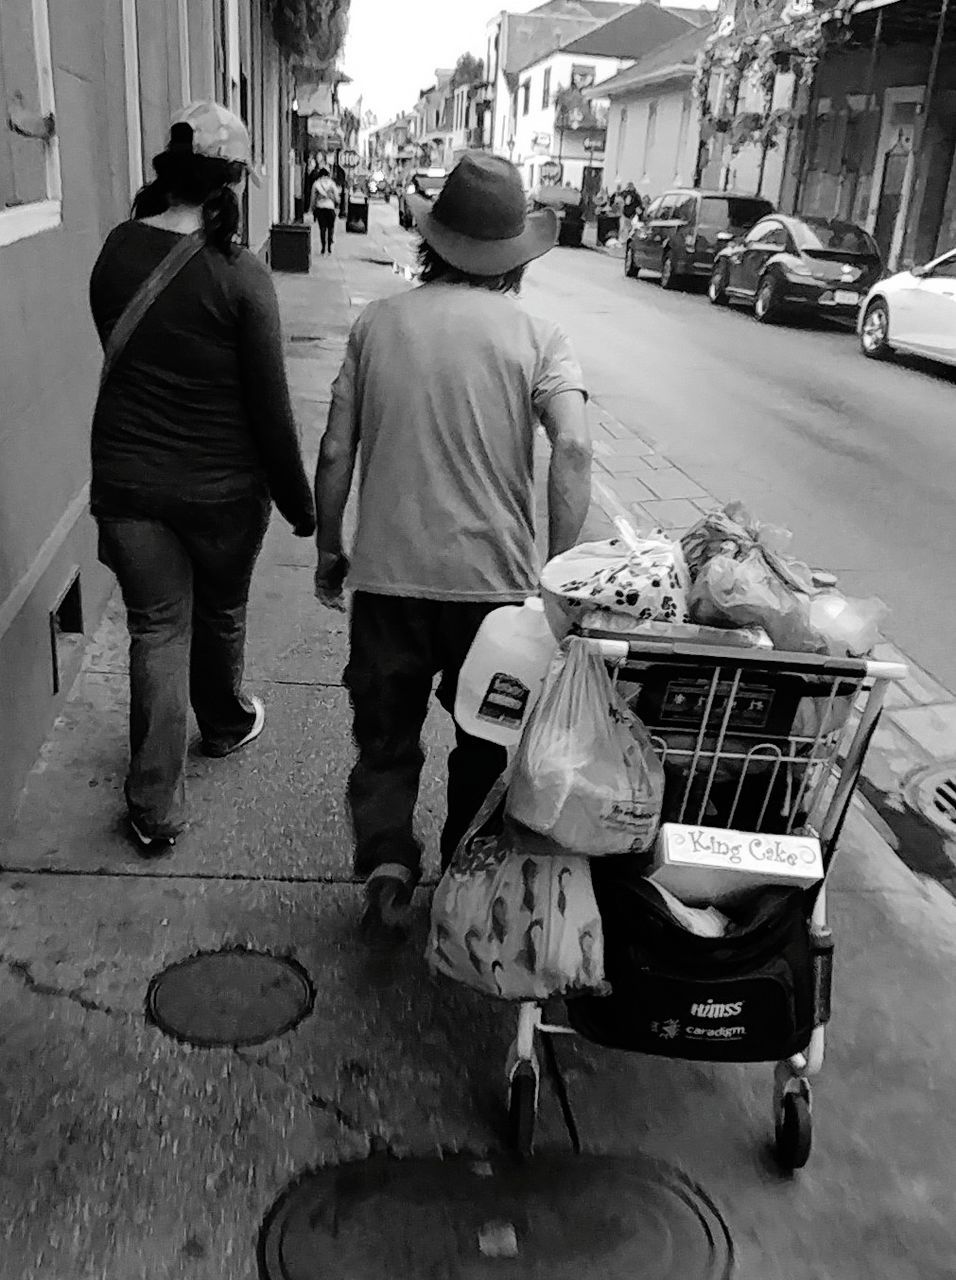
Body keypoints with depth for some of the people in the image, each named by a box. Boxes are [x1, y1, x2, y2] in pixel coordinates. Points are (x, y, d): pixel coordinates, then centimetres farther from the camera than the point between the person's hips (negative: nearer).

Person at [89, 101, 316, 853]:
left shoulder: (115, 253, -3)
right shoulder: (241, 276, -17)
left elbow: (121, 358, 7)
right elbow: (270, 407, -14)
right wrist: (300, 502, -4)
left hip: (128, 480, 3)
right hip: (222, 487, -2)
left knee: (156, 631, 10)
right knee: (221, 614, 22)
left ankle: (155, 807, 12)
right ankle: (225, 723, 48)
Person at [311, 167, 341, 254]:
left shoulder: (316, 183, 1)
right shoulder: (331, 183, -1)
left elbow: (313, 198, 4)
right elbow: (337, 197, 2)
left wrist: (313, 209, 12)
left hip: (319, 207, 1)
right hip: (330, 207, -1)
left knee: (322, 228, 4)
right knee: (330, 227, 9)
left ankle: (323, 247, -1)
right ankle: (329, 247, 4)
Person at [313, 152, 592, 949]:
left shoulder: (377, 323, 2)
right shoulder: (537, 336, -3)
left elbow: (335, 453, 3)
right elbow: (574, 448, -17)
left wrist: (329, 548, 15)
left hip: (388, 574, 1)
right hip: (494, 579, 0)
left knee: (386, 737, 17)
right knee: (485, 740, 20)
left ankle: (388, 864, 0)